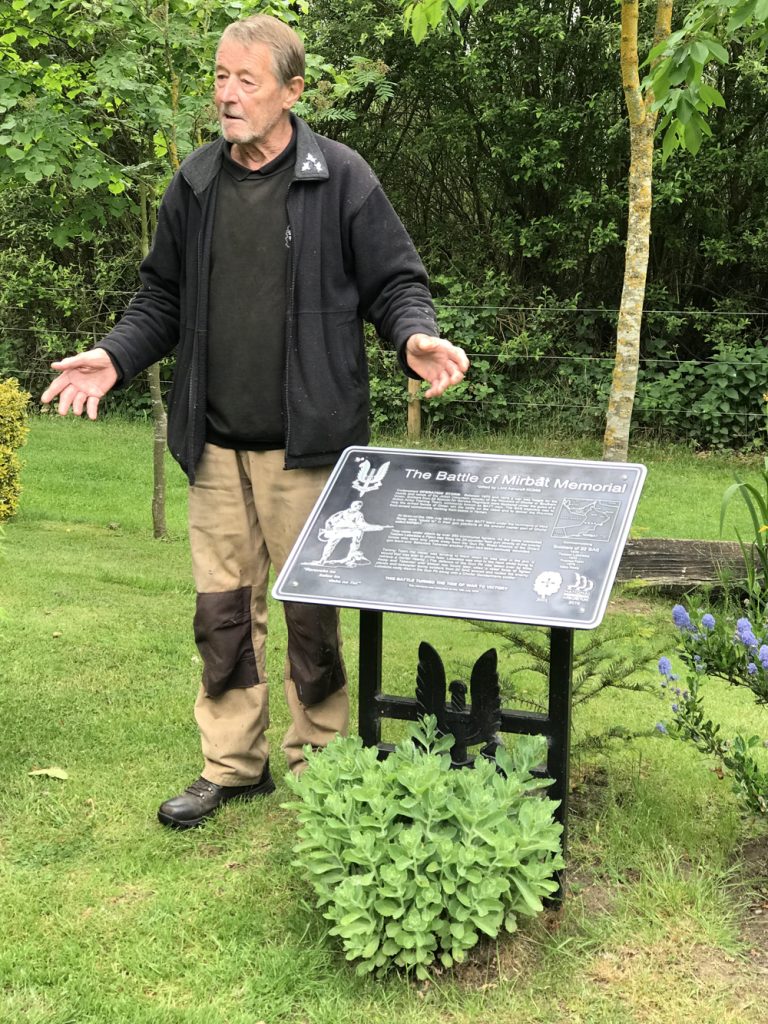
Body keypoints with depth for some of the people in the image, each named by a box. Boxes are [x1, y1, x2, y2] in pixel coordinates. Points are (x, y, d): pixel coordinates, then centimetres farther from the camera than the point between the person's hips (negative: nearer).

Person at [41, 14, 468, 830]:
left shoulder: (341, 180, -4)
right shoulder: (193, 186, 8)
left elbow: (395, 283, -1)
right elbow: (162, 298, 15)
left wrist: (415, 338, -22)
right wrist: (115, 357, -1)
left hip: (305, 443, -4)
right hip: (216, 444, 4)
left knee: (311, 609, 6)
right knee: (222, 609, 10)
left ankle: (316, 764, 23)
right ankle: (231, 764, 25)